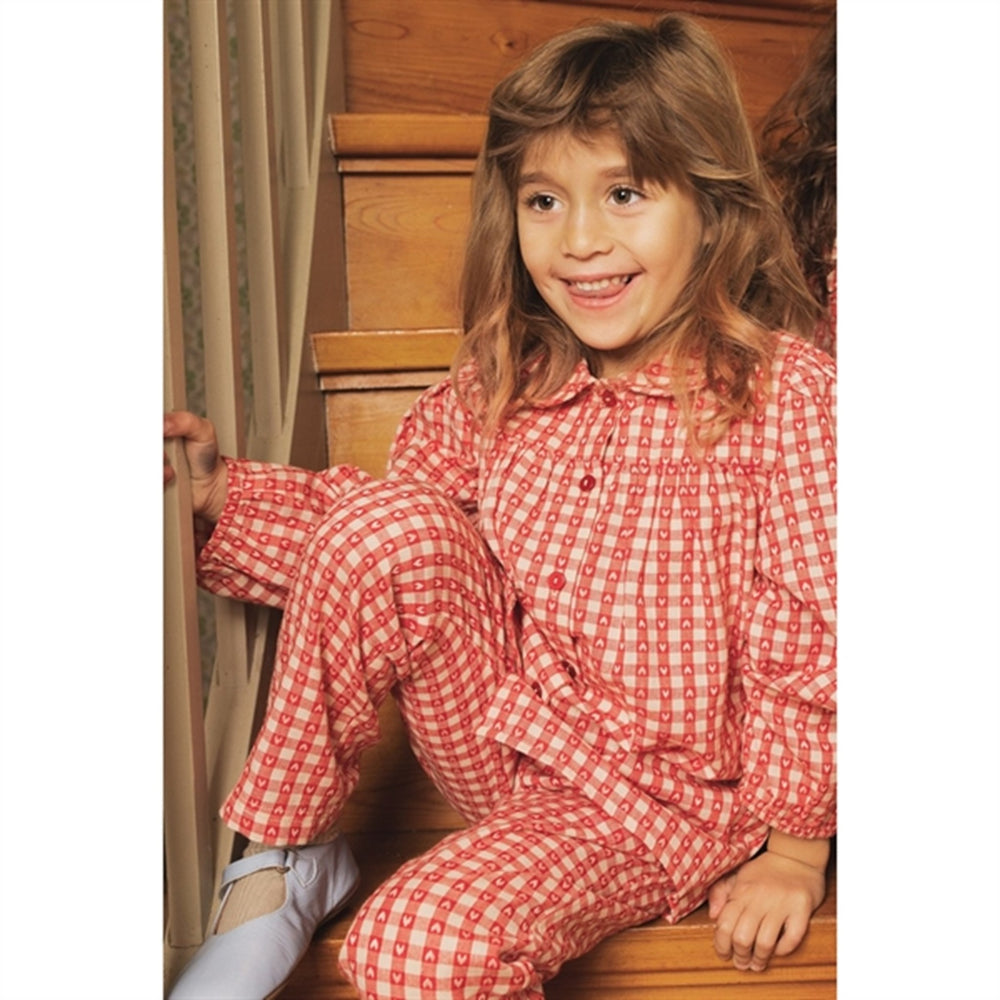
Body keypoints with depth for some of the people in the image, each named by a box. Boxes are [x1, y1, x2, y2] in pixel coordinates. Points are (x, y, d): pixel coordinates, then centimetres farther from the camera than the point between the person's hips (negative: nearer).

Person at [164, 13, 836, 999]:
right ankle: (284, 863, -7)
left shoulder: (785, 393, -16)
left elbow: (813, 638, -13)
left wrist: (795, 847, -9)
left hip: (656, 794, -4)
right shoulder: (497, 385, 0)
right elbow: (378, 530, 11)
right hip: (497, 730, 5)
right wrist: (225, 491, -1)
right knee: (383, 522, -22)